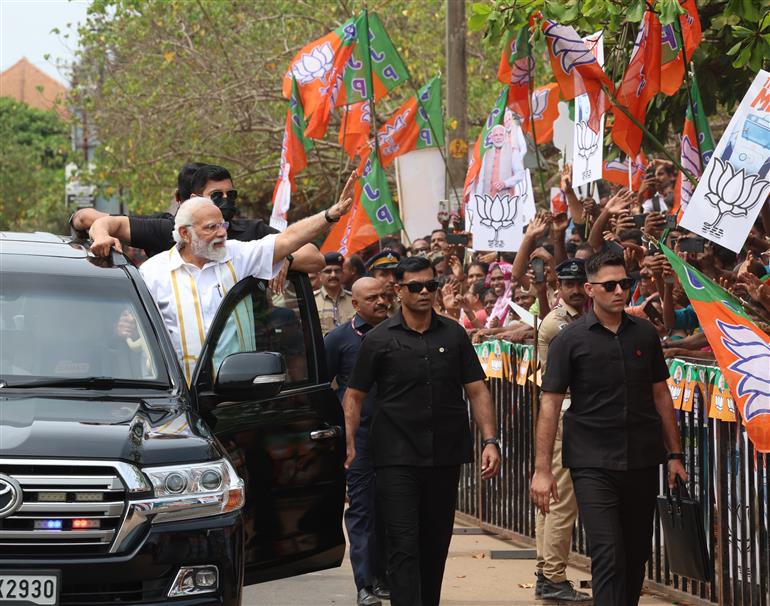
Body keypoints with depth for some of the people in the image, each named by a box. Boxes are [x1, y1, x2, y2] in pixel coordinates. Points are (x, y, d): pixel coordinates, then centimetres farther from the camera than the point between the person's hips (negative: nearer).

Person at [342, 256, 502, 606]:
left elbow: (477, 390, 7)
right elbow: (354, 395, 3)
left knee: (436, 544, 11)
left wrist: (490, 440, -4)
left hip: (446, 456, 3)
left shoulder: (453, 335, 8)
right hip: (397, 457, -3)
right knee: (403, 544, -10)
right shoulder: (379, 339, 1)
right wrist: (348, 443, -9)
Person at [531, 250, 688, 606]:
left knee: (636, 554, 10)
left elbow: (661, 395, 14)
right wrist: (542, 470, -9)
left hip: (642, 461, 4)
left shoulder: (644, 334, 7)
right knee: (608, 554, -13)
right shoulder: (570, 340, -4)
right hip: (593, 465, -4)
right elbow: (550, 406, -4)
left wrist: (675, 454, 10)